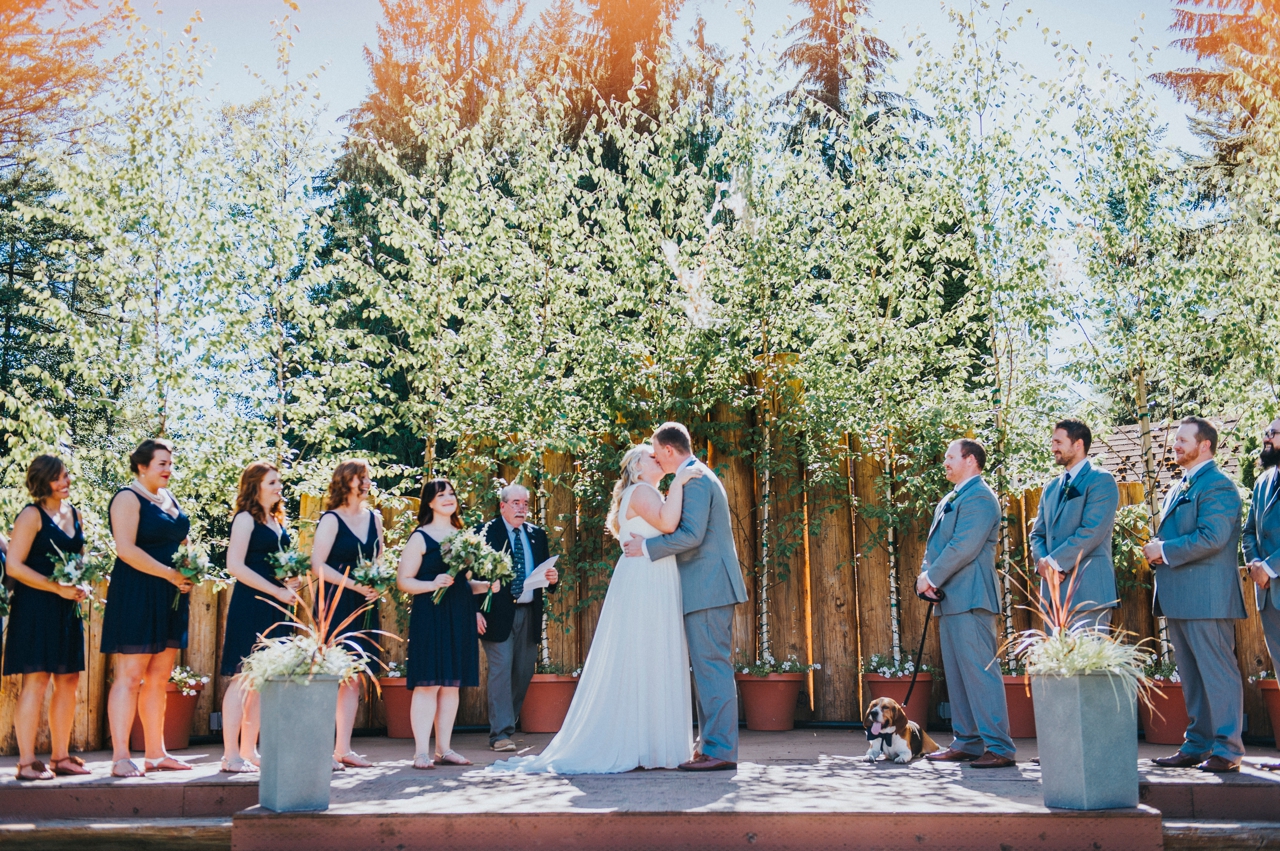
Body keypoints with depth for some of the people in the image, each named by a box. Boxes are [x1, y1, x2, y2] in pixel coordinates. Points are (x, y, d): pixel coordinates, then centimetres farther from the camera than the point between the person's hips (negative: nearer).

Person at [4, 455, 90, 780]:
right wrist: (58, 588, -17)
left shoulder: (73, 513, 13)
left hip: (67, 608, 7)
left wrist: (82, 585, 4)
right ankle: (27, 762, 0)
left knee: (68, 681, 8)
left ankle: (60, 756, 18)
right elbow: (14, 566, -13)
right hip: (36, 607, -7)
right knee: (36, 680, -7)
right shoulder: (32, 515, -8)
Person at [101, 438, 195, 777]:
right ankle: (120, 758, -2)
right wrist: (170, 574, -17)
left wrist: (188, 577, 6)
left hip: (170, 597, 8)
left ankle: (155, 754, 16)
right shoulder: (128, 498, -7)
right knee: (130, 675, -6)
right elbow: (125, 549, -17)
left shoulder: (169, 499, 18)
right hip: (136, 594, -8)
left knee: (159, 678, 10)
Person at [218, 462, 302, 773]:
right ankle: (231, 754, -2)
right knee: (242, 678, -6)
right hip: (250, 605, -8)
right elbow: (235, 565, -16)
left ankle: (249, 751, 16)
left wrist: (292, 581, 4)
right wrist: (277, 591, -16)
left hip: (273, 607, 8)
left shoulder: (277, 521, 17)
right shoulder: (246, 519, -6)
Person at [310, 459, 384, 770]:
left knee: (354, 679, 8)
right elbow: (317, 566, -13)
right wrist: (355, 585, -17)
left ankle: (344, 748, 15)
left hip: (364, 605, 7)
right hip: (337, 603, -7)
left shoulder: (374, 518, 12)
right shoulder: (331, 519, -6)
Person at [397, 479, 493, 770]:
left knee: (452, 684, 8)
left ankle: (444, 748, 14)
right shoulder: (420, 537, -2)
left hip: (460, 616, 6)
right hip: (430, 615, -6)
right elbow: (403, 580, -7)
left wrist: (486, 586, 7)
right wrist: (433, 584, -21)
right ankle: (421, 751, -4)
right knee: (428, 683, -8)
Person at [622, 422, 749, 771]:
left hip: (707, 588, -11)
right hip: (710, 588, 11)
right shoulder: (700, 477, 21)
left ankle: (720, 751, -6)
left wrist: (647, 547, -15)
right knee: (708, 667, 12)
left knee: (712, 667, -9)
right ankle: (711, 744, 18)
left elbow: (691, 535, -23)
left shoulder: (694, 479, -12)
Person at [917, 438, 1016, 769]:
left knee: (980, 672, -10)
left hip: (970, 598, -10)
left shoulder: (980, 497, -10)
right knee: (956, 674, 12)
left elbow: (964, 547, -18)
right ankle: (967, 742, 19)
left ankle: (999, 747, -7)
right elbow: (935, 545, 20)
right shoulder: (949, 501, 21)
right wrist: (926, 575, 2)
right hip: (949, 598, 10)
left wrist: (932, 577, -12)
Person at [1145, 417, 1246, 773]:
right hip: (1179, 597, 10)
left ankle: (1227, 750, 2)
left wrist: (1164, 551, -14)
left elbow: (1212, 537, -21)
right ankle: (1197, 745, 21)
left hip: (1206, 596, -10)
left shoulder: (1218, 485, -10)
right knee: (1191, 676, 13)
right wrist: (1157, 550, 4)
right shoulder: (1179, 489, 20)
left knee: (1217, 672, -4)